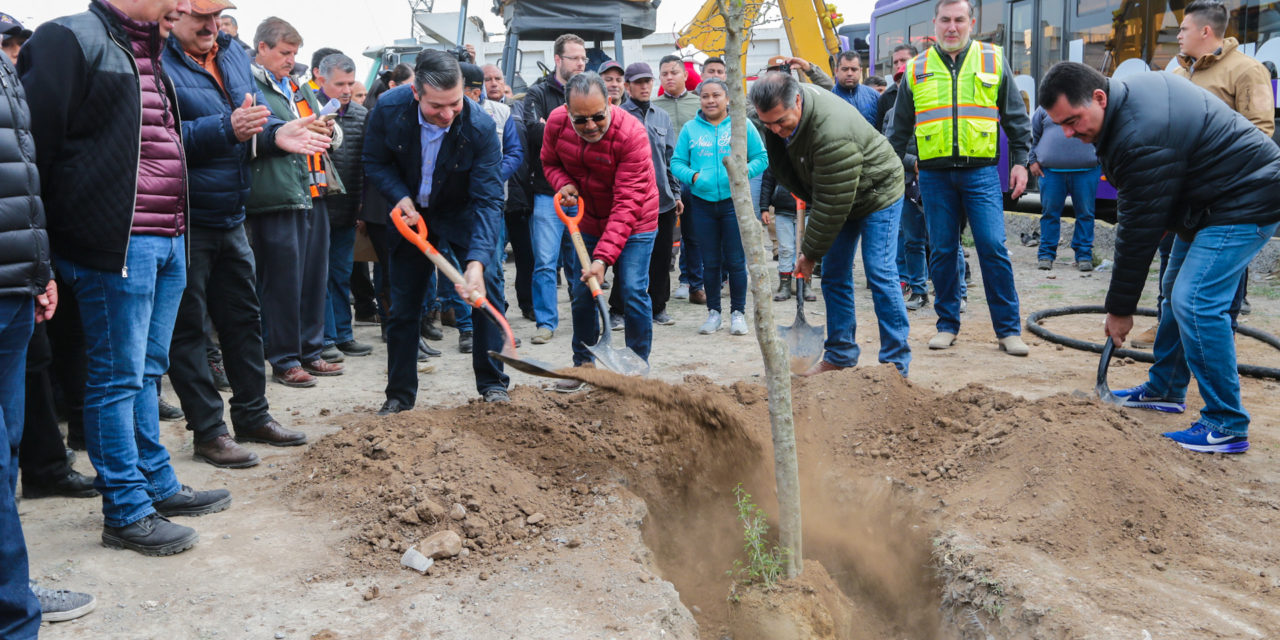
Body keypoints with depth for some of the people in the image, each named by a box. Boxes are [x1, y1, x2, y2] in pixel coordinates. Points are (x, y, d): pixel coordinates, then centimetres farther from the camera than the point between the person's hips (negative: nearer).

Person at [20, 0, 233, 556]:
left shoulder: (148, 54, 19)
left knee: (146, 369, 17)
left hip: (168, 241, 9)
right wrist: (39, 250, -14)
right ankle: (126, 513, 9)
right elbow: (36, 140, -13)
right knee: (118, 376, -1)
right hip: (115, 244, -9)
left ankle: (158, 486, 28)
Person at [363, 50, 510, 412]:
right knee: (403, 306, 4)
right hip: (411, 214, 2)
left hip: (463, 214, -1)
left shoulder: (481, 127, -29)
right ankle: (399, 396, 18)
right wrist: (401, 197, -24)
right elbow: (375, 163, -5)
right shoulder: (388, 108, -23)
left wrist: (477, 261, -41)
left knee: (488, 287, -16)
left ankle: (492, 385, -2)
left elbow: (488, 200, -29)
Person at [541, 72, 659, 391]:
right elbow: (550, 162, 7)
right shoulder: (557, 123, -15)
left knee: (633, 291, -11)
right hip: (589, 219, 5)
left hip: (633, 223, -5)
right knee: (581, 293, 7)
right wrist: (564, 184, -18)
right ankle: (583, 364, 25)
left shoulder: (632, 133, -31)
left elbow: (628, 203, -33)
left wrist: (604, 257, -40)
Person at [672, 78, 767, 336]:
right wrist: (692, 175, -13)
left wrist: (743, 171, -16)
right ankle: (713, 313, 20)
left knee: (736, 261, 1)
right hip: (702, 203, 2)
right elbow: (677, 162, 7)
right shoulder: (690, 128, 8)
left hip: (734, 201, -2)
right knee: (709, 262, 9)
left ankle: (738, 313, 14)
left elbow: (761, 158, 3)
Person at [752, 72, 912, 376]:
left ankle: (896, 363, -5)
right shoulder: (781, 110, -12)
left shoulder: (832, 134, -39)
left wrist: (810, 252, -24)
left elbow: (832, 203, -33)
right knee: (834, 276, 7)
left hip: (876, 194, -8)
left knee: (880, 275, -12)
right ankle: (840, 356, 15)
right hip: (837, 197, 8)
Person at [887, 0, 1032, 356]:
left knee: (993, 247, -6)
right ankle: (947, 325, 17)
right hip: (934, 175, 2)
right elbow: (900, 129, 16)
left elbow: (1016, 117, 11)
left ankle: (1008, 330, 2)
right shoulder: (916, 69, 9)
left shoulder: (993, 61, 7)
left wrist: (1020, 161, 4)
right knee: (942, 252, 5)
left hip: (981, 171, -1)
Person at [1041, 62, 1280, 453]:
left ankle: (1227, 426, -10)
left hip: (1245, 204, -11)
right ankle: (1165, 390, 30)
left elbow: (1140, 230, -25)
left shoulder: (1140, 139, -30)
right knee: (1177, 290, 17)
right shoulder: (1130, 90, 1)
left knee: (1195, 301, -18)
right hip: (1214, 199, 11)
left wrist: (1121, 308, -16)